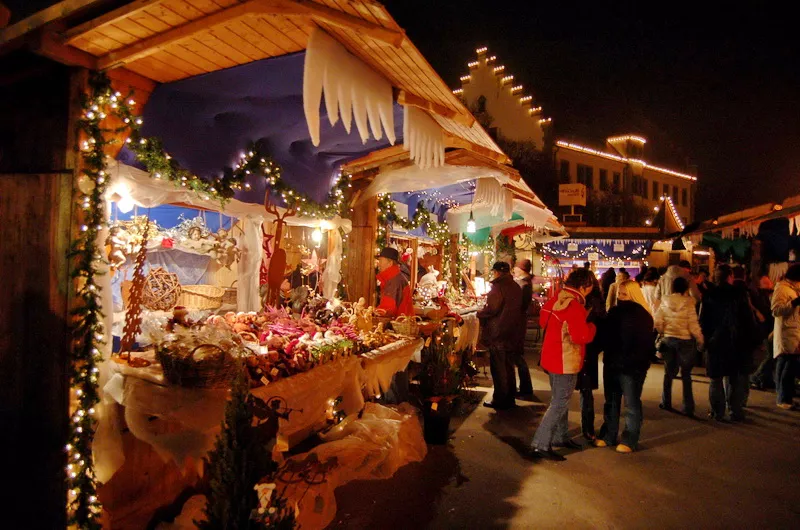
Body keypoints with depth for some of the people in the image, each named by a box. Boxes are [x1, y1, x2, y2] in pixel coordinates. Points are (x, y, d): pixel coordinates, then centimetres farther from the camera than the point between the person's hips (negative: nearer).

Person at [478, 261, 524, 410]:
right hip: (513, 333, 8)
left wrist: (479, 313, -2)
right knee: (508, 365, 17)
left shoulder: (498, 286, -16)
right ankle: (509, 399, 26)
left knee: (498, 367, 1)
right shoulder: (516, 286, 8)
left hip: (498, 333, -8)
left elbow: (492, 309, -21)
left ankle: (499, 400, 7)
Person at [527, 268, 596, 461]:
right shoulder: (575, 307, -24)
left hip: (552, 357, 9)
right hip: (566, 362, -9)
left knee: (559, 400, 22)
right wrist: (591, 326, -9)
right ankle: (540, 445, -2)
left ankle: (559, 437, 35)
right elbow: (581, 336, -28)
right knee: (559, 404, -2)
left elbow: (543, 321, 17)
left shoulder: (555, 299, 5)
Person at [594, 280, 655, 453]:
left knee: (631, 405, 7)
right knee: (611, 402, 15)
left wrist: (639, 363, -20)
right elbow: (606, 335, 13)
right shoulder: (614, 311, 7)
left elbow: (645, 344, -15)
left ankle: (629, 440, 17)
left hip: (631, 368, -6)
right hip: (611, 365, 6)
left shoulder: (642, 315, -12)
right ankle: (608, 435, 27)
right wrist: (607, 357, 3)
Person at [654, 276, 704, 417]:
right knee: (686, 375, 6)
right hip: (685, 341, -3)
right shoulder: (688, 302, -13)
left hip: (668, 340, 3)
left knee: (669, 372, 17)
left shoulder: (665, 302, -1)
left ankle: (666, 403, 24)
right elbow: (693, 325, -14)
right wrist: (700, 341, -2)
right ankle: (688, 408, 9)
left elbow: (658, 323, -1)